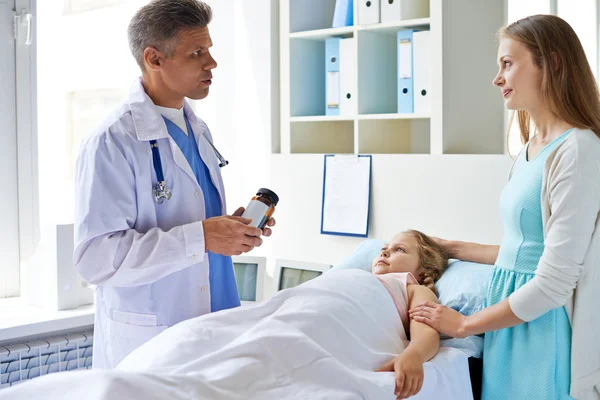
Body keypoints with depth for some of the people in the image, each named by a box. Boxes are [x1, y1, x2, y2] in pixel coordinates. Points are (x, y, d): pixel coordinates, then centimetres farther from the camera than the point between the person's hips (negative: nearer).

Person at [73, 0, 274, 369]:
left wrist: (231, 228, 1)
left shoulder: (198, 131, 9)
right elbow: (95, 257, -22)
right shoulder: (112, 143, -15)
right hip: (148, 343, -7)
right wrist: (201, 238, -26)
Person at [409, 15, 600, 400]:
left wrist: (463, 325, -10)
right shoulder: (531, 150, 9)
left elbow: (553, 282, -20)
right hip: (511, 327, 8)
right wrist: (456, 249, 21)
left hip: (547, 334, -8)